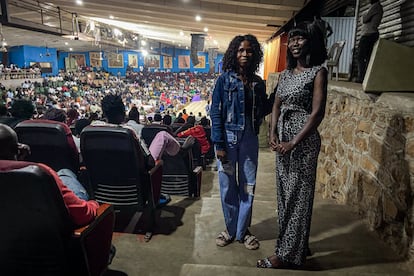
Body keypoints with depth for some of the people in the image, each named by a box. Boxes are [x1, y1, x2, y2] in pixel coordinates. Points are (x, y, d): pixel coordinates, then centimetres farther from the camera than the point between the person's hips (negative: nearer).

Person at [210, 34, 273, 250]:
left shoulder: (258, 83, 7)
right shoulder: (224, 80, -3)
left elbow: (263, 110, 11)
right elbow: (215, 113, -7)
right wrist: (219, 145, -12)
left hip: (249, 138, 3)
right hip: (228, 137, -3)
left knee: (247, 186, 9)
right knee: (227, 185, 7)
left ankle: (242, 231, 26)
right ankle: (231, 229, 26)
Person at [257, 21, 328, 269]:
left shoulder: (318, 72, -7)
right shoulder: (286, 73, 12)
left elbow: (317, 112, -14)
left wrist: (294, 143, -19)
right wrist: (273, 133, -4)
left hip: (303, 139, -7)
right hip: (283, 137, 7)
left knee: (298, 194, 1)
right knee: (284, 191, 14)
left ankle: (288, 253, 14)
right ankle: (295, 244, 32)